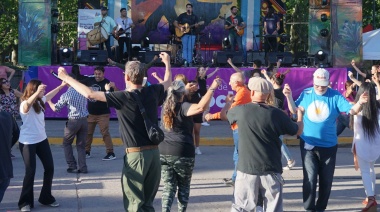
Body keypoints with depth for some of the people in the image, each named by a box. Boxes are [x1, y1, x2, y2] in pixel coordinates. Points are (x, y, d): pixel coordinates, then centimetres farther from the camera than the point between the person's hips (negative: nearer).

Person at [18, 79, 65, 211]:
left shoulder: (39, 101, 3)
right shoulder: (25, 104, -20)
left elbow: (49, 95, 25)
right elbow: (27, 104, -46)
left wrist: (62, 85, 28)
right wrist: (37, 92, -63)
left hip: (42, 140, 8)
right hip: (27, 142, -8)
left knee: (49, 168, 8)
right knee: (30, 172, -7)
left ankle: (46, 198, 24)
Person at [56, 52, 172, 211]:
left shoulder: (123, 97, -13)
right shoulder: (152, 92, 3)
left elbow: (90, 94, -16)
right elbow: (167, 83, 25)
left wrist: (67, 78, -5)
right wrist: (167, 62, 42)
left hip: (136, 155, -6)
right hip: (154, 152, 6)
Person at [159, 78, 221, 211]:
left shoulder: (165, 106, 8)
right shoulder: (183, 107, -11)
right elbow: (201, 107, -30)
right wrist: (212, 88, -26)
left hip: (163, 152, 5)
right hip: (183, 152, -5)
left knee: (168, 187, 6)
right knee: (183, 187, 14)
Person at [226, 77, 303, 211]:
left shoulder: (241, 110, -5)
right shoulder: (277, 114, -6)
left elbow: (224, 114, 18)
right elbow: (298, 130, 8)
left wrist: (228, 103, 42)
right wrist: (300, 114, 29)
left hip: (247, 170, 0)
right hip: (271, 170, 0)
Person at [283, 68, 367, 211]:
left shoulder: (335, 96, -8)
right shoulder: (306, 94, -2)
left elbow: (351, 110, -13)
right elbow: (295, 111, 7)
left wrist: (359, 103, -33)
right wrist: (289, 96, -7)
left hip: (329, 145, 1)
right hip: (308, 144, 0)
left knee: (326, 180, 12)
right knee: (310, 178, -7)